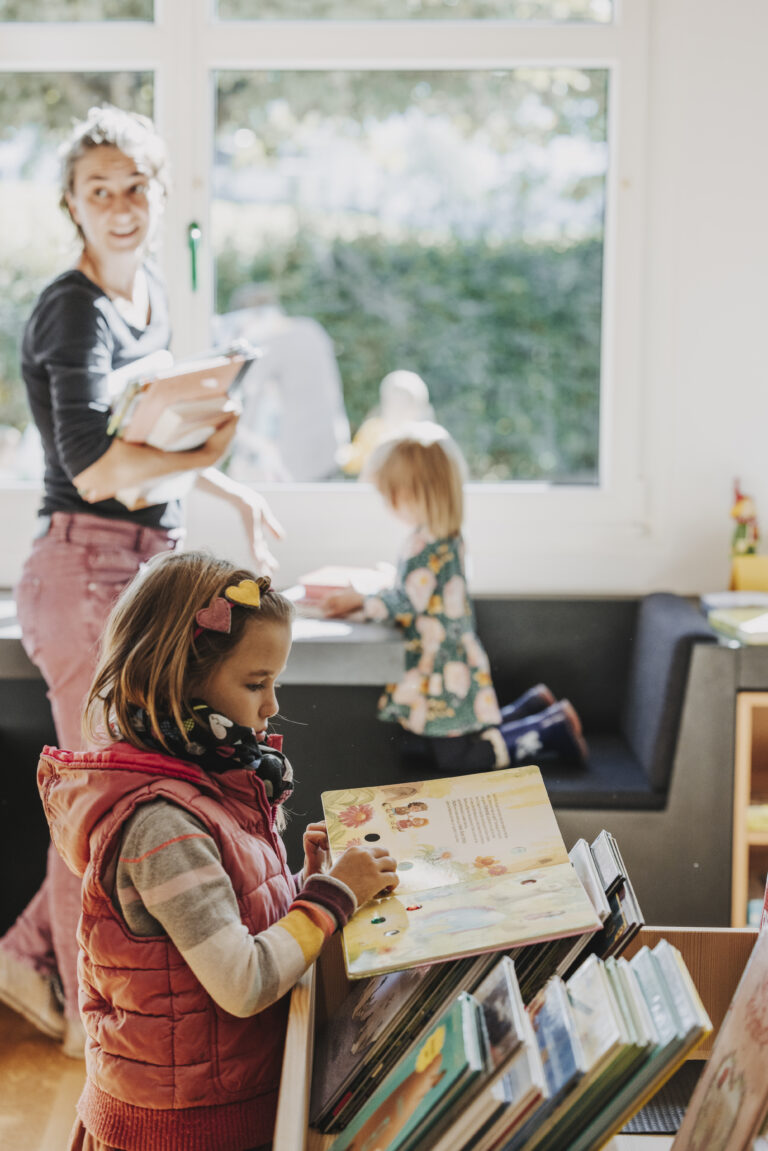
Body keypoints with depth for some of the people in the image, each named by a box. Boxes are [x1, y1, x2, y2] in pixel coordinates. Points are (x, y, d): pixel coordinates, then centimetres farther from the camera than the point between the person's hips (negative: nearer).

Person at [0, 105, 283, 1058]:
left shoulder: (149, 290, 12)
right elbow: (96, 467, -29)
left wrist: (232, 492, 26)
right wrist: (207, 450, -24)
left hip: (150, 565, 9)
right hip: (87, 568, -9)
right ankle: (92, 1015, 20)